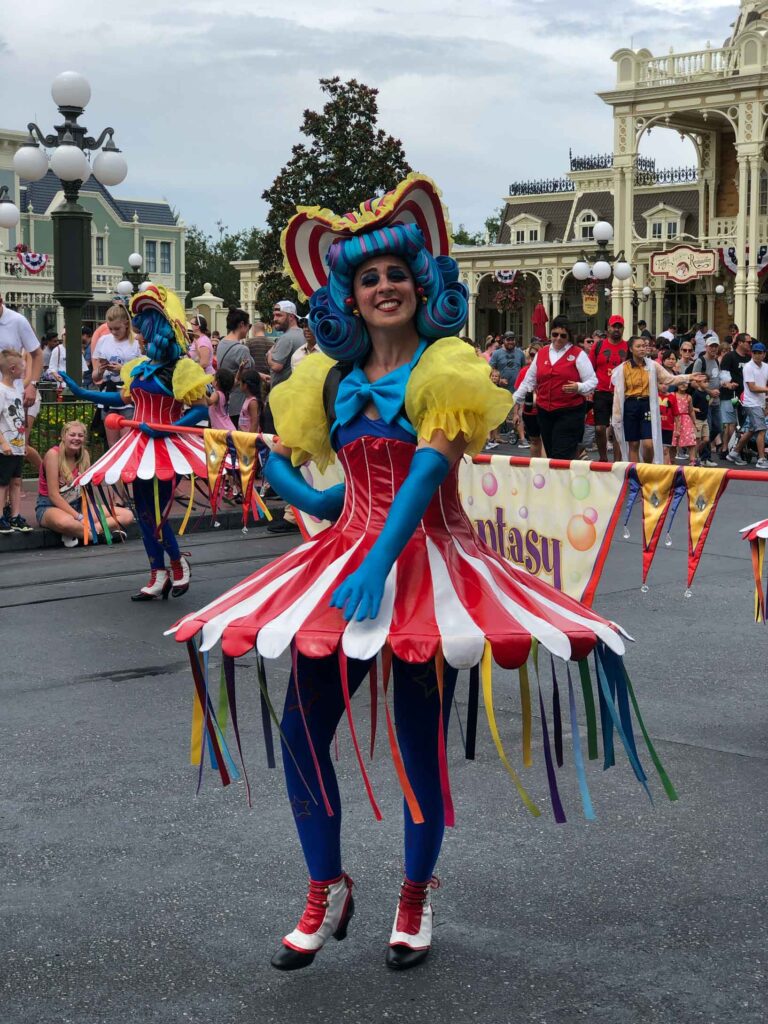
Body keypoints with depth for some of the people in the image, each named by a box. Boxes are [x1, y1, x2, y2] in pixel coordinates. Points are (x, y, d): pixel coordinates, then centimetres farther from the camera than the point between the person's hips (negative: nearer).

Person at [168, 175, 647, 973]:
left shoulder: (446, 369, -4)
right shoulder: (332, 378, 11)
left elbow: (429, 467, -16)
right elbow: (276, 458, 20)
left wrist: (379, 563, -25)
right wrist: (315, 501, 0)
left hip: (426, 562, -4)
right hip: (345, 554, 5)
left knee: (420, 740, 1)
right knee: (301, 727, -2)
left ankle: (416, 895, 22)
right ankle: (327, 888, 15)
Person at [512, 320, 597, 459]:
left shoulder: (578, 354, 0)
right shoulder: (541, 353, 13)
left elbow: (592, 381, -2)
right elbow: (529, 380, 20)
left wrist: (579, 387, -21)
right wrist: (515, 400, 18)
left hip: (570, 412, -5)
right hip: (544, 412, 5)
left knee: (562, 457, -12)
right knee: (550, 455, 7)